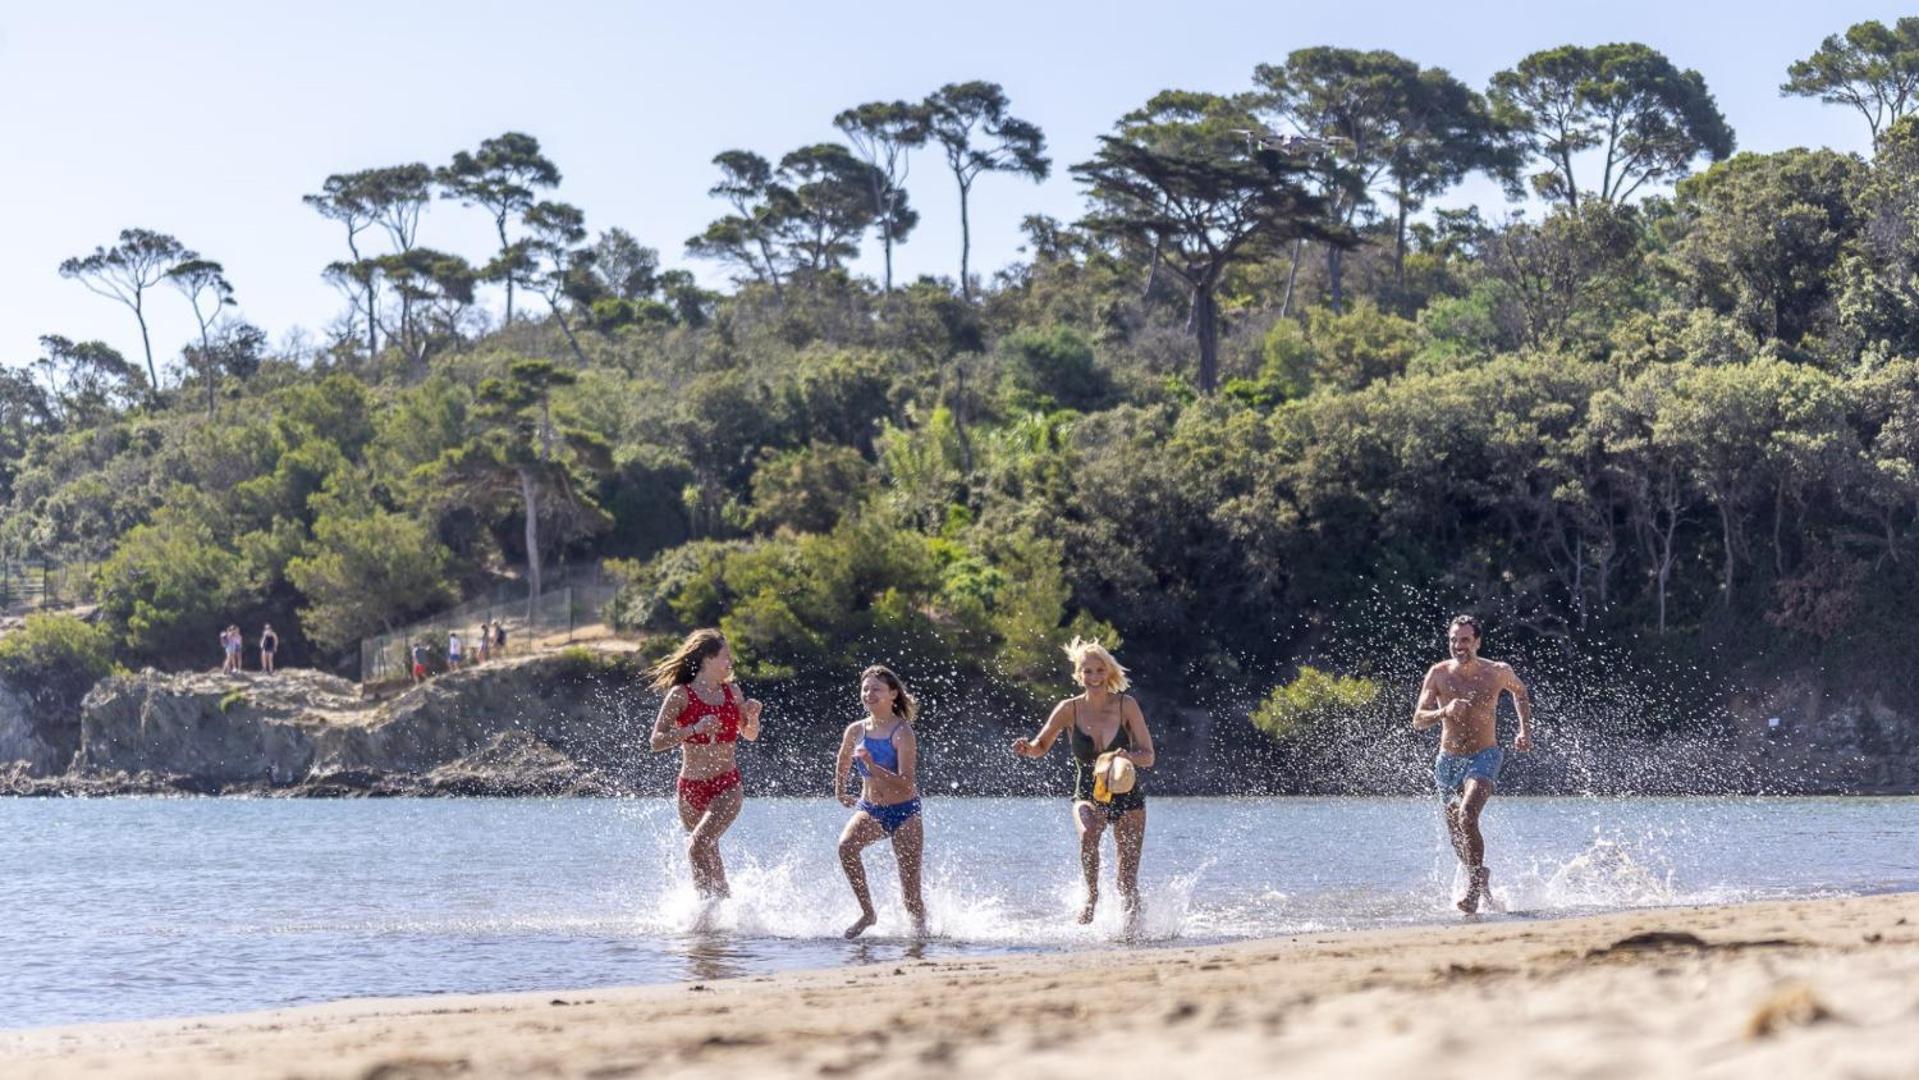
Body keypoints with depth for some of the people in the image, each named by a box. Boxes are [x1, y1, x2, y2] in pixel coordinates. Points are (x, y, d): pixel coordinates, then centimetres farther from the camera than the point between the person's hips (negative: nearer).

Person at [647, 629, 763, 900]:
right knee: (710, 857, 13)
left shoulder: (732, 692, 7)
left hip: (726, 786, 0)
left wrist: (753, 716, -2)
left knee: (698, 845, -23)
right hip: (691, 787, 0)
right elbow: (656, 742, -11)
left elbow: (750, 735, 20)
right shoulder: (681, 694, -4)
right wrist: (695, 729, -22)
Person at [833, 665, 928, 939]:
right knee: (846, 845, -28)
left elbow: (905, 783, -23)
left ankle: (920, 928, 22)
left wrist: (873, 767, -33)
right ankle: (867, 913, -14)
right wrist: (840, 793, 23)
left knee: (910, 891, -4)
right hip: (869, 809, 3)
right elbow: (842, 762, 22)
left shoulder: (902, 733, -15)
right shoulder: (856, 730, -1)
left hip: (904, 812, -3)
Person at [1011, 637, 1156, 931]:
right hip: (1088, 796, 0)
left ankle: (1133, 928, 18)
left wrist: (1126, 756, -31)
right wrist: (1027, 748, -20)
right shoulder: (1070, 709, -7)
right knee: (1088, 833, -35)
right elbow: (1041, 747, 4)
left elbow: (1148, 757, -9)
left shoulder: (1126, 705, -9)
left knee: (1128, 879, 0)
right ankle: (1091, 894, -13)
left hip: (1127, 798, 0)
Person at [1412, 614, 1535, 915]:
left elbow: (1520, 692, 19)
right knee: (1456, 833, 13)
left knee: (1467, 817, -27)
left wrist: (1526, 731, 10)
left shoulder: (1497, 672, -5)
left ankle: (1474, 885, -19)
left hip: (1484, 757, -3)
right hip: (1448, 761, 3)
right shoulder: (1438, 674, -5)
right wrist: (1444, 712, -29)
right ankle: (1479, 876, 39)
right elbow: (1418, 721, -11)